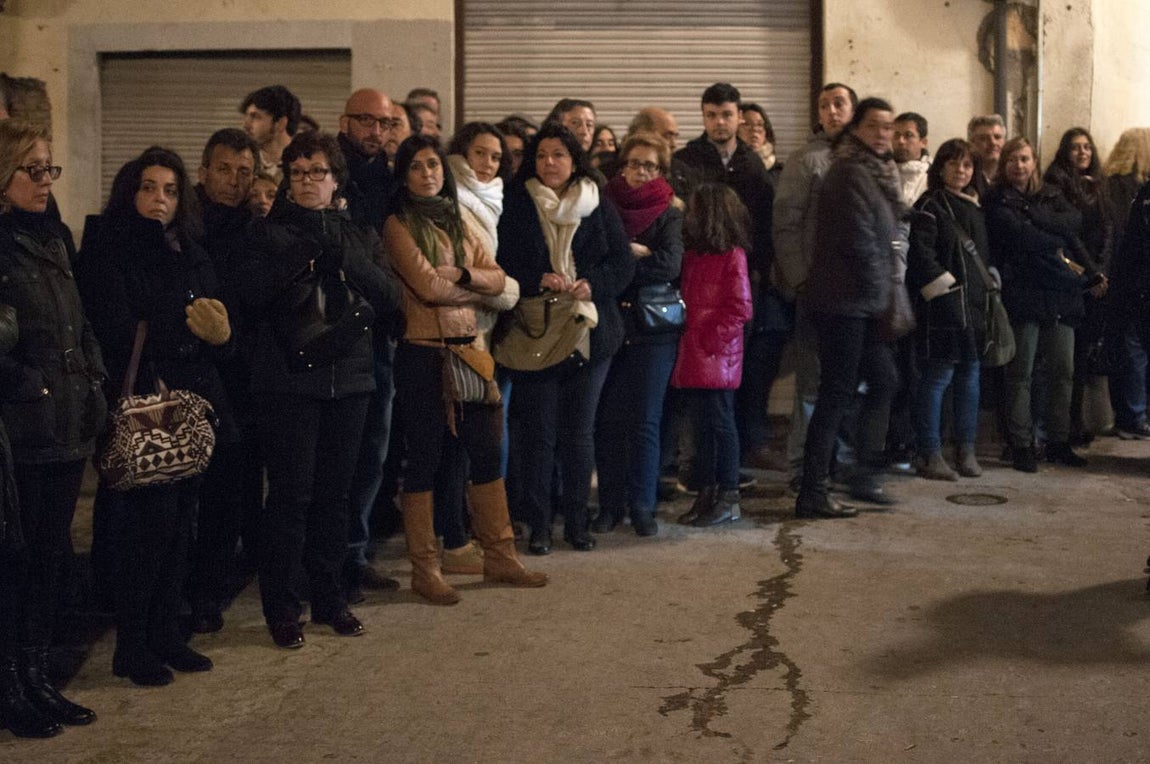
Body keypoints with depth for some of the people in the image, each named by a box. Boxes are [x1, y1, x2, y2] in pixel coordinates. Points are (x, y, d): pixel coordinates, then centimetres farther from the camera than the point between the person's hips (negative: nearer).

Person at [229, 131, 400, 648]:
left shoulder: (359, 234, 13)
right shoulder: (268, 231, 4)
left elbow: (390, 298, 0)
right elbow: (250, 293, -13)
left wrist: (344, 255, -13)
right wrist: (303, 251, -19)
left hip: (349, 376, 3)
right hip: (289, 378, -3)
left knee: (335, 492, 8)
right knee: (291, 493, -5)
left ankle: (330, 599, 20)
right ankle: (281, 607, 5)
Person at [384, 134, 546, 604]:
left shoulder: (460, 224, 15)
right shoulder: (398, 226, -4)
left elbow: (497, 280, 4)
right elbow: (427, 287, -16)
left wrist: (459, 274, -12)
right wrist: (476, 284, -3)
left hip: (468, 349, 6)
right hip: (423, 352, -6)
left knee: (486, 452, 9)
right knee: (424, 458, 0)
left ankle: (499, 556, 20)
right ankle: (424, 569, 8)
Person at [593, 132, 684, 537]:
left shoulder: (670, 214, 4)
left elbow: (670, 264, -13)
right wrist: (635, 252, -15)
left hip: (652, 328, -1)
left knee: (645, 421, -1)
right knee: (608, 420, 2)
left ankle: (642, 507, 8)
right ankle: (610, 504, 12)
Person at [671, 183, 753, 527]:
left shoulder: (732, 256, -9)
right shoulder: (693, 254, 14)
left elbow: (740, 308, -13)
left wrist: (710, 339, -14)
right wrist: (687, 339, 4)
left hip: (717, 356, -7)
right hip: (694, 356, 7)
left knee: (720, 424, 0)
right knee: (704, 426, 12)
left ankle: (728, 497, 8)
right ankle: (707, 492, 19)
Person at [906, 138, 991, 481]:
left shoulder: (976, 208, 18)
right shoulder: (930, 206, -6)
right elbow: (922, 256, -15)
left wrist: (986, 290, 14)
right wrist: (947, 287, -16)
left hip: (975, 307, 8)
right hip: (943, 308, -8)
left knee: (970, 376, 10)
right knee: (936, 378, -5)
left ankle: (966, 450, 18)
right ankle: (930, 455, 0)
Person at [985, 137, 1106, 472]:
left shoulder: (1051, 196, 16)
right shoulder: (998, 202, 0)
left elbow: (1072, 222, -1)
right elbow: (1022, 238, -13)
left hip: (1061, 296, 5)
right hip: (1022, 296, -5)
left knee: (1063, 372, 7)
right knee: (1021, 373, 0)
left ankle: (1059, 442, 17)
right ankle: (1021, 445, 6)